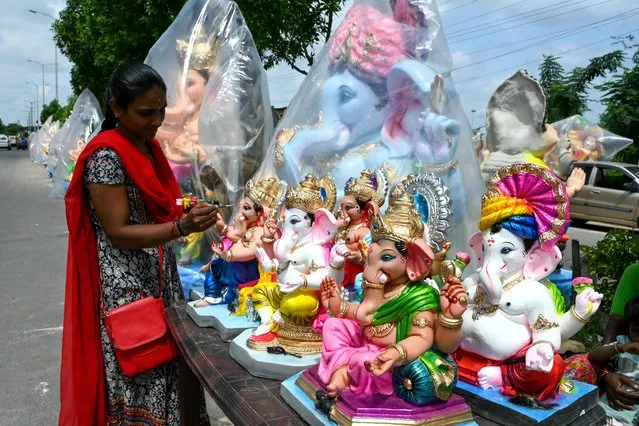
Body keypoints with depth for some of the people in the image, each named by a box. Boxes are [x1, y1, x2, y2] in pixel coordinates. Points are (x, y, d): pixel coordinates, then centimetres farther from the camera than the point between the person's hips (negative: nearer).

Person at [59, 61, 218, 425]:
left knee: (163, 364, 15)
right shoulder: (106, 156, -18)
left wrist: (190, 214, 6)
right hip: (126, 286, -8)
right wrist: (182, 227, -30)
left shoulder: (151, 147, 8)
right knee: (138, 375, 3)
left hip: (160, 277, 8)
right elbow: (118, 233, -21)